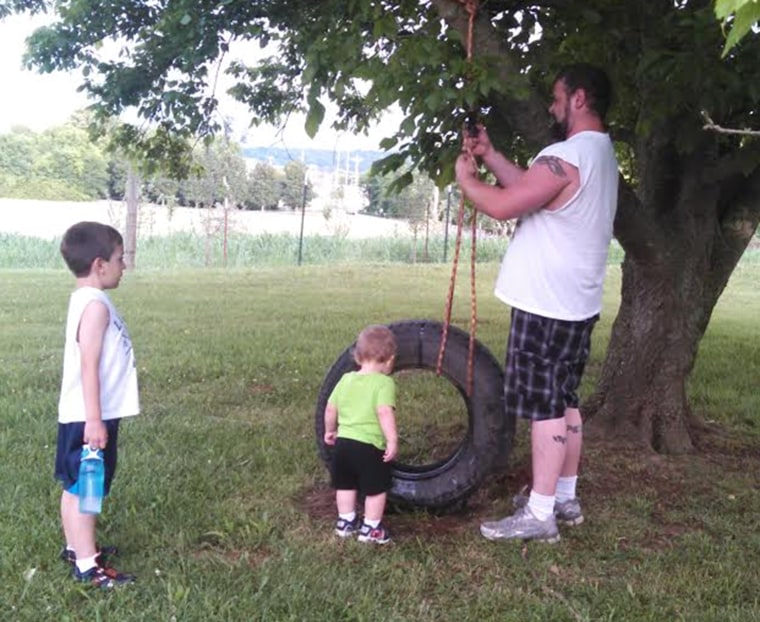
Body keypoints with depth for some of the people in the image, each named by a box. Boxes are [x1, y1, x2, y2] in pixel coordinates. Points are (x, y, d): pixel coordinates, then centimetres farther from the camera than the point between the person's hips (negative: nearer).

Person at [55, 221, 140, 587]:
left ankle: (76, 548, 31)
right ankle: (87, 566, 5)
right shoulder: (96, 305, -19)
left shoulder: (87, 300, 12)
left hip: (83, 415, 10)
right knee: (84, 488, -2)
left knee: (75, 486, 18)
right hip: (88, 417, -10)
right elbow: (89, 366, -24)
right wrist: (94, 420, -25)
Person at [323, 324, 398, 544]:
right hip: (370, 446, -6)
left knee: (346, 485, 23)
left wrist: (330, 431, 27)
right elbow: (384, 413, -25)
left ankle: (346, 522, 34)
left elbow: (330, 409, 12)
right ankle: (371, 529, 19)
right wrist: (392, 440, -23)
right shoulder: (384, 383, -12)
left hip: (344, 442, 6)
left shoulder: (346, 379, 7)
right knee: (376, 489, 12)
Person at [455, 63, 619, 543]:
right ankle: (565, 497, 27)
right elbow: (530, 188, 19)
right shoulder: (600, 154, 14)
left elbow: (503, 205, -20)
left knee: (546, 406, -5)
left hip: (548, 305, -10)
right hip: (576, 303, 10)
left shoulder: (566, 156, -20)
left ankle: (539, 515, 2)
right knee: (565, 401, 16)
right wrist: (490, 156, 15)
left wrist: (466, 178, -2)